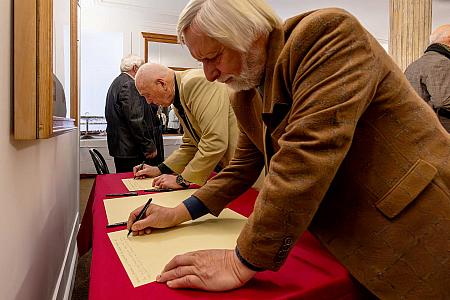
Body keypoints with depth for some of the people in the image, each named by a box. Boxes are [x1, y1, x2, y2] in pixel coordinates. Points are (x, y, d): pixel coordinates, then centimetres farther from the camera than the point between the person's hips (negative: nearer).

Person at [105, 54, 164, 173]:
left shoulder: (116, 83, 18)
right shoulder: (130, 85, -14)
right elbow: (135, 119, -21)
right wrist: (149, 146, -17)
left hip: (119, 146, 11)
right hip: (131, 150, -11)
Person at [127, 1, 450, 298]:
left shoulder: (329, 33, -22)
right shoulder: (245, 98, 2)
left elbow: (308, 155, -32)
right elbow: (242, 168, 9)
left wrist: (244, 263, -26)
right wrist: (178, 214, 2)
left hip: (414, 231, -6)